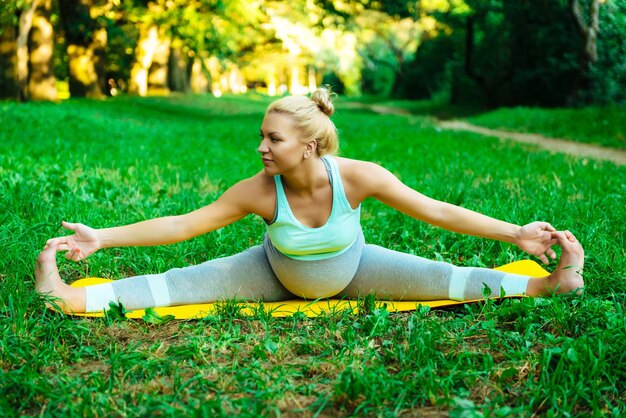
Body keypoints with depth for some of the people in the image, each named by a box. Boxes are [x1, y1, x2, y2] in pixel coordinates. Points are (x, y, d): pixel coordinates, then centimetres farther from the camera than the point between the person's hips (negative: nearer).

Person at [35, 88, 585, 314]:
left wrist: (515, 234, -29)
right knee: (193, 282, -16)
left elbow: (436, 211, -27)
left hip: (352, 270, 0)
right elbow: (181, 225, -22)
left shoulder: (356, 176, -32)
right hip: (277, 276, 0)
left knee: (433, 277, -14)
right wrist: (101, 237, -24)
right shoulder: (259, 190, -30)